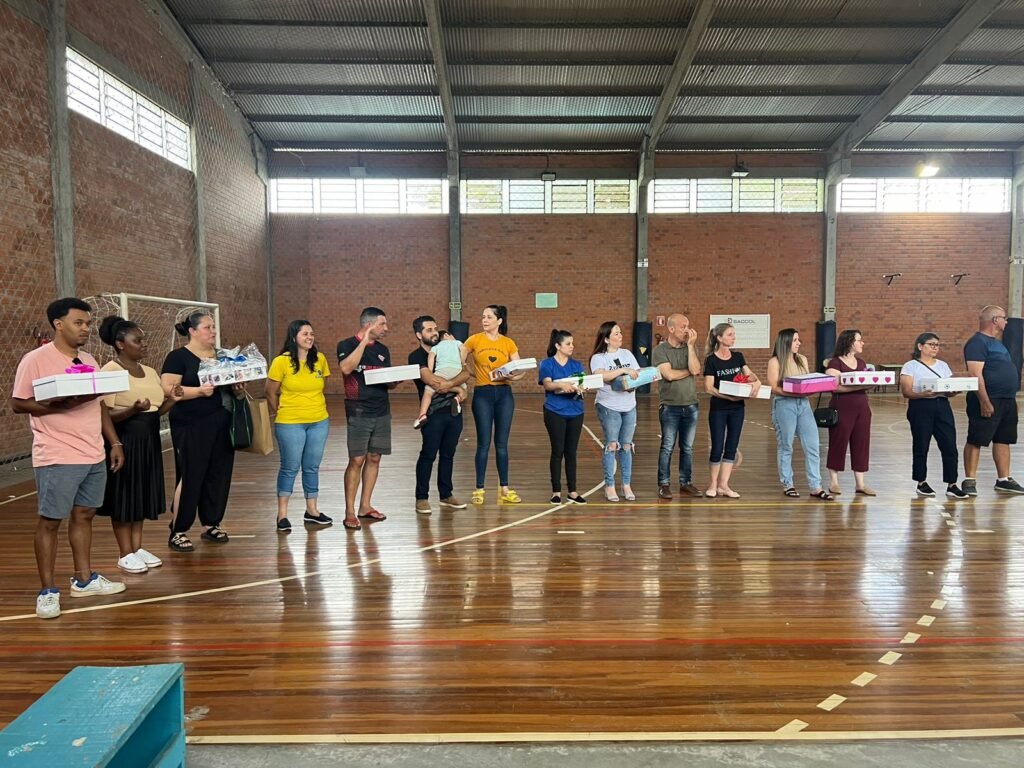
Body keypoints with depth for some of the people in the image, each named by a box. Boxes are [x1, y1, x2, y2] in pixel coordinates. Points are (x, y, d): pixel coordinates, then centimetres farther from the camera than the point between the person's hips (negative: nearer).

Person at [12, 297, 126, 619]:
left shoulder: (89, 361, 13)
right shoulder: (36, 359, -8)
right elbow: (17, 403, -9)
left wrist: (115, 442, 12)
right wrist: (61, 405, -23)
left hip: (94, 455, 7)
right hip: (57, 458, -6)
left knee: (84, 515, 14)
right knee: (50, 520, 2)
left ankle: (84, 579, 25)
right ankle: (47, 591, 10)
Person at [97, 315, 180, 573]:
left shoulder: (150, 372, 12)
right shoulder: (109, 373, -11)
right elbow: (105, 415, -16)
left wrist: (171, 400, -4)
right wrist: (133, 410, -32)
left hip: (149, 440, 7)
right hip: (124, 441, -7)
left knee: (142, 494, 12)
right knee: (124, 496, 0)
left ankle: (137, 548, 22)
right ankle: (125, 554, 10)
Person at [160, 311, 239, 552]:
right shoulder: (178, 357, -4)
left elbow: (230, 383, 21)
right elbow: (167, 389, -13)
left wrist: (237, 387, -2)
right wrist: (199, 390, -24)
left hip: (221, 425, 6)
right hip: (191, 428, -6)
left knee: (219, 475, 9)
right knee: (189, 477, -3)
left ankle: (211, 525, 22)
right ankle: (178, 532, 7)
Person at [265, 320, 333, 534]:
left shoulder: (320, 359, 1)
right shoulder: (281, 362, -10)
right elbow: (270, 392, -1)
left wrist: (315, 407, 13)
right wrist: (281, 414, 7)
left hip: (319, 422, 4)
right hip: (290, 424, -4)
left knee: (312, 467, 12)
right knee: (290, 468, 3)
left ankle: (312, 511, 24)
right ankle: (282, 515, 15)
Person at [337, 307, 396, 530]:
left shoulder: (383, 350, 14)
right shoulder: (347, 345, -4)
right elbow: (346, 368, -24)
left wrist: (396, 380, -5)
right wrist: (363, 342, -22)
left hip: (382, 411, 6)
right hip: (359, 412, -6)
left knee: (374, 458, 8)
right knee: (356, 460, -6)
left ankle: (365, 506, 19)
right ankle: (349, 512, 1)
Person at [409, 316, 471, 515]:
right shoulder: (416, 357, -5)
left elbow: (465, 373, 0)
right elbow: (432, 380, -20)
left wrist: (450, 383, -20)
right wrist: (458, 388, -11)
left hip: (454, 409, 6)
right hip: (433, 411, -5)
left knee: (448, 454, 11)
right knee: (428, 455, 0)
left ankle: (446, 494, 22)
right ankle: (422, 498, 9)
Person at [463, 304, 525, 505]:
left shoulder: (509, 343, 5)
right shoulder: (474, 340, 1)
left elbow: (520, 371, 1)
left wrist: (509, 376, -17)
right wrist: (474, 373, -12)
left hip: (504, 394, 2)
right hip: (482, 394, -2)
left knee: (502, 443, 7)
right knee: (484, 443, -1)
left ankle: (505, 490, 14)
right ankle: (479, 490, 9)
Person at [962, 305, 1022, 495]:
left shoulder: (996, 342, 18)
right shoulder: (977, 342, -13)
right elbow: (975, 374, -21)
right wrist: (985, 402, -25)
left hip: (1007, 401, 10)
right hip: (988, 401, -10)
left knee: (1003, 440, 12)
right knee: (976, 441, -5)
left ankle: (1004, 480, 20)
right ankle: (969, 481, -1)